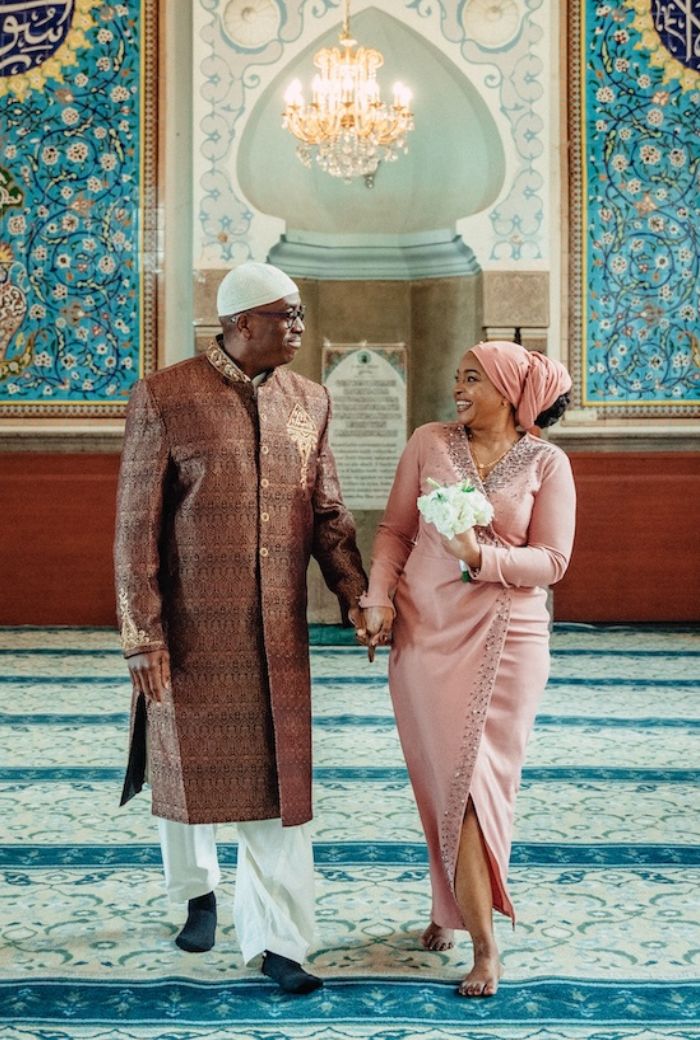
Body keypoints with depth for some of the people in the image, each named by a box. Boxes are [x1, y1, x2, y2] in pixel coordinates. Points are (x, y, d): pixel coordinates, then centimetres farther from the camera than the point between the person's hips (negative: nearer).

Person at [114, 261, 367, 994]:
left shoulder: (309, 401, 4)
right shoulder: (164, 399, -9)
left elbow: (326, 512, 8)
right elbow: (135, 526, -9)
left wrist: (354, 595, -5)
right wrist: (143, 635, -12)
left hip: (277, 630, 3)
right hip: (192, 627, -3)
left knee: (278, 778, 3)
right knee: (187, 767, 14)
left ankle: (274, 939, 12)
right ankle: (198, 893, 40)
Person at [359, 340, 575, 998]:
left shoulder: (546, 463, -1)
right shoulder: (429, 443, 4)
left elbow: (551, 561, -5)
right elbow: (395, 531, 8)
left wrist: (481, 557, -20)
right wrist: (379, 598, -5)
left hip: (506, 638, -2)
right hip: (426, 632, 2)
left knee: (478, 779, -2)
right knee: (441, 779, 4)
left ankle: (454, 910, 11)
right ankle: (481, 942, 17)